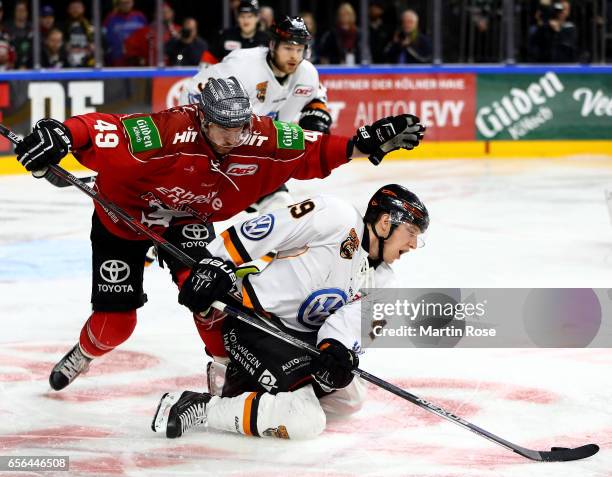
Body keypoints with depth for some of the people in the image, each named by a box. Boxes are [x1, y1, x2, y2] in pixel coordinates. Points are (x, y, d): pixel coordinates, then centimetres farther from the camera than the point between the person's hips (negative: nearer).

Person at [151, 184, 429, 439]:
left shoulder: (380, 280, 10)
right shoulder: (337, 217, -15)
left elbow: (350, 319, -6)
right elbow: (264, 230, -18)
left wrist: (337, 348, -27)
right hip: (255, 323, -10)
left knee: (350, 399, 17)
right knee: (305, 422, -22)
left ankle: (237, 382, 17)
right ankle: (196, 407, -15)